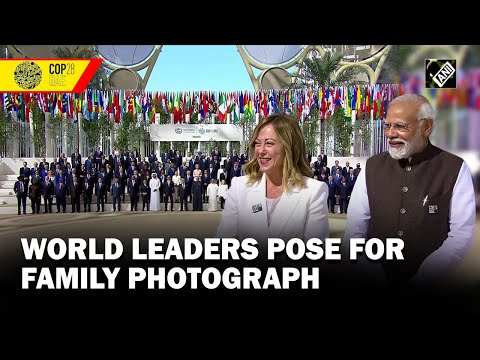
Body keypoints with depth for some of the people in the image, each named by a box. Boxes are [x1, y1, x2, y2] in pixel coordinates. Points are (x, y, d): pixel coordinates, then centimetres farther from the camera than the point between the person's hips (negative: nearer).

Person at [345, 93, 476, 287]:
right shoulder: (372, 167, 8)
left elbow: (462, 234, -3)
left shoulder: (455, 169, 2)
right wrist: (372, 275, -8)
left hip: (432, 285, -1)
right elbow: (354, 231, 6)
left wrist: (421, 279, -10)